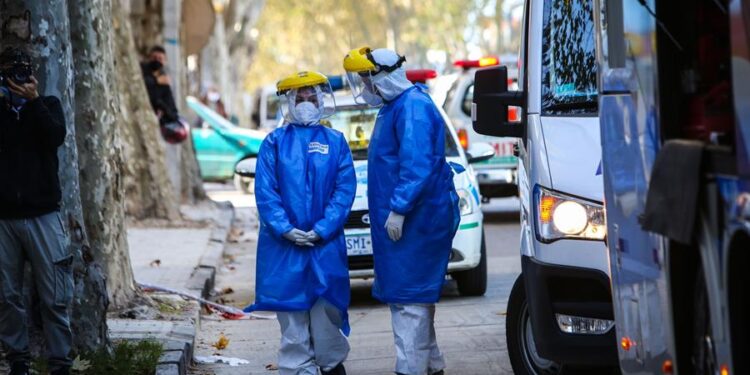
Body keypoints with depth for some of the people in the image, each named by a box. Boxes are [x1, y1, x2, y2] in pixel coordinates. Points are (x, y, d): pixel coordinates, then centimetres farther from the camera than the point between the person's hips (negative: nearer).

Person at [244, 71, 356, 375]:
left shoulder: (335, 142, 6)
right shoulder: (274, 142, 6)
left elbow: (345, 189, -1)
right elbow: (265, 191, -1)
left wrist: (321, 230, -11)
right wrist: (286, 229, -13)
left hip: (326, 243, 0)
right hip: (283, 245, 0)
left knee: (327, 307, 2)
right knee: (292, 311, 1)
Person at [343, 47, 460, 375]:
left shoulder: (413, 108, -16)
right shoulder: (393, 107, 16)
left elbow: (417, 166, -24)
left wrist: (399, 209, -24)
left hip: (416, 221, -11)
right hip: (398, 217, 11)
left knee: (408, 297, -10)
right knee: (413, 295, 15)